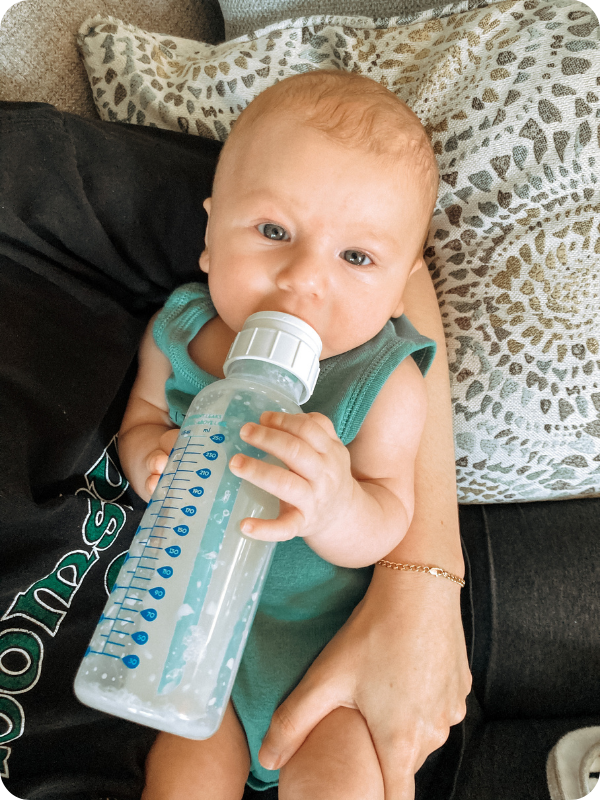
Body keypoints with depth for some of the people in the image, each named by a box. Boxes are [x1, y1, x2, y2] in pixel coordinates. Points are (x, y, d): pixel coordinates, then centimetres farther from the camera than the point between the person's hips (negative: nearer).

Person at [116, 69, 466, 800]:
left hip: (332, 619, -1)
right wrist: (149, 455, -21)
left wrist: (334, 506, -43)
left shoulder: (385, 384, -21)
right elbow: (141, 415, 4)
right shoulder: (177, 332, -12)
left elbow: (383, 530, -19)